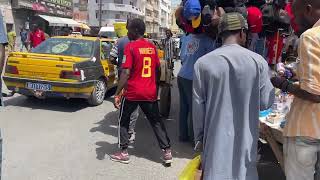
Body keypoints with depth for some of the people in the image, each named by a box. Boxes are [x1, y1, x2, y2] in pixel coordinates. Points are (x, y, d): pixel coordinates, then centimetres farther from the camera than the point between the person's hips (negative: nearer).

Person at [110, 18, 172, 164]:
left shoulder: (130, 46, -10)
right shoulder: (152, 47, 7)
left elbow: (126, 73, -17)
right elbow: (158, 71, 12)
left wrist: (117, 94, -14)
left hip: (132, 92, -4)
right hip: (150, 93, 5)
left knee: (123, 120, 14)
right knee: (156, 121, 14)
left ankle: (124, 153, 17)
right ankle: (167, 152, 13)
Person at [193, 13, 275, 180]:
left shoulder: (203, 62, -9)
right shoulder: (258, 61, -9)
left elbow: (198, 106, -4)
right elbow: (266, 102, -4)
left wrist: (199, 136, 7)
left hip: (216, 137, 0)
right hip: (245, 137, 1)